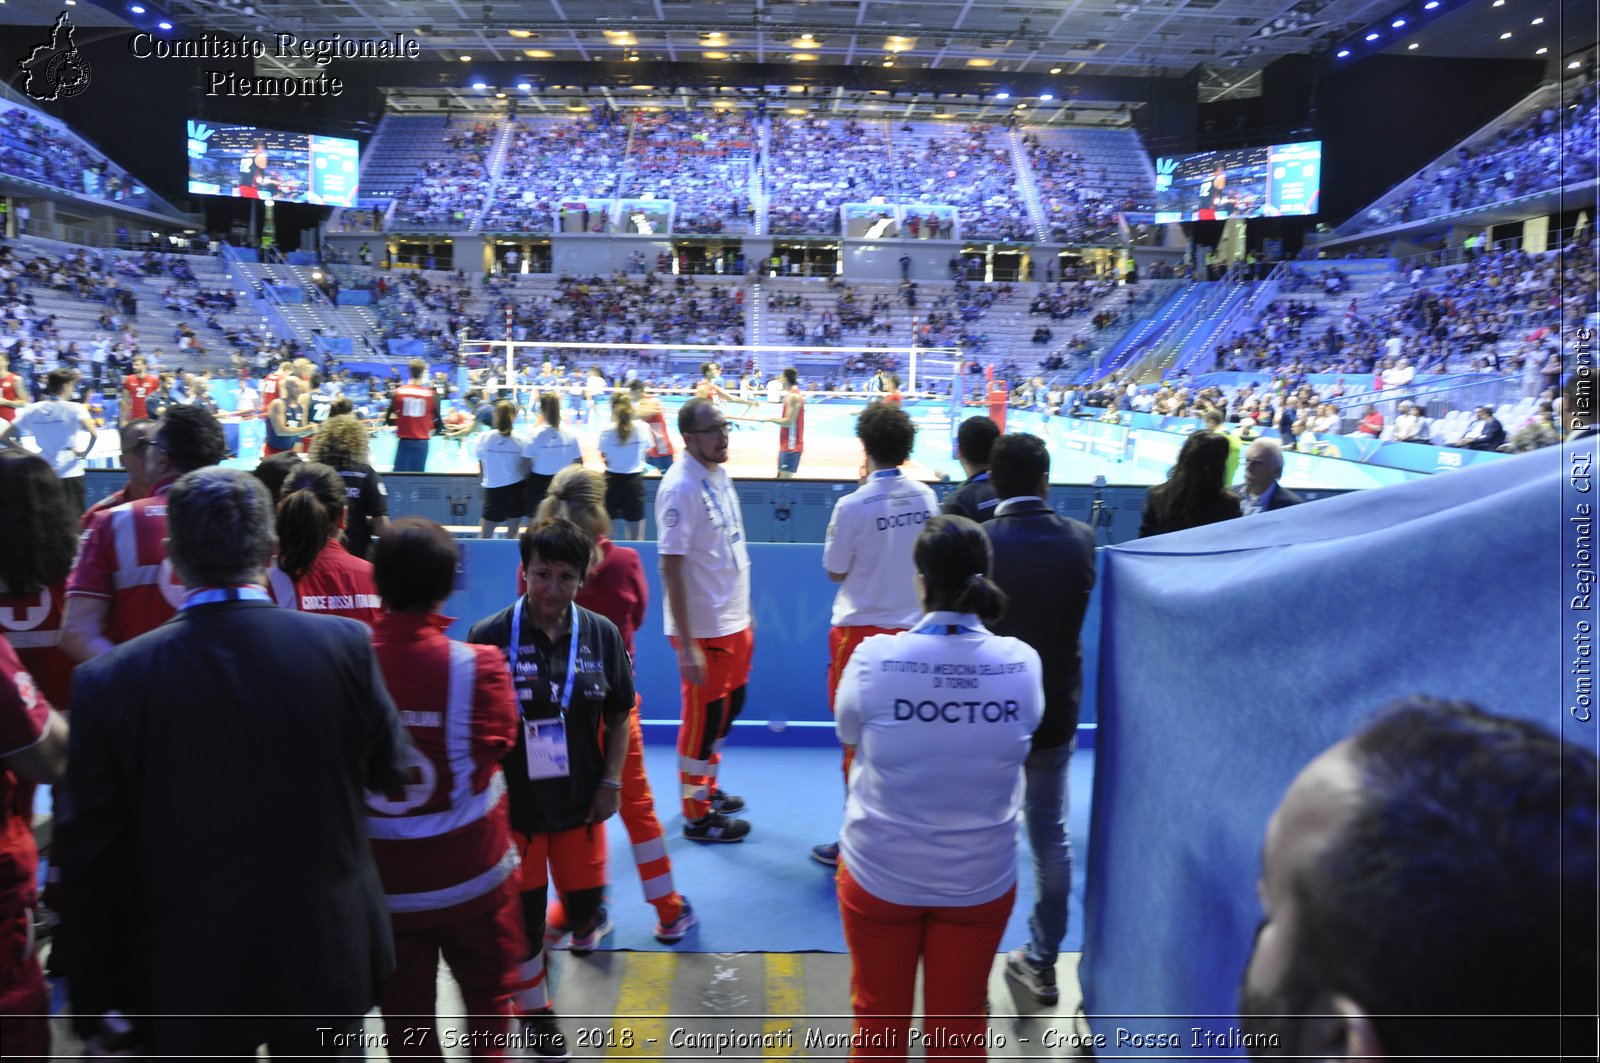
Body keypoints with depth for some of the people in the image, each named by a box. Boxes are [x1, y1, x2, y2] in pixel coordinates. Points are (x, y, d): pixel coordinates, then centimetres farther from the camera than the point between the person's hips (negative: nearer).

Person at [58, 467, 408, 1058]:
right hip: (325, 962, 0)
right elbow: (392, 772, -2)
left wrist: (95, 1006, 4)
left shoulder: (109, 682, -16)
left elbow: (90, 860, -8)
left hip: (187, 986, 0)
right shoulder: (345, 645, -17)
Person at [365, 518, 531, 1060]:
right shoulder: (476, 666, -20)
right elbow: (491, 749, -18)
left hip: (380, 878, 2)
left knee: (404, 1015, 18)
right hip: (470, 873, -2)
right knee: (487, 994, 23)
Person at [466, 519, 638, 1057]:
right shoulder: (490, 636, -15)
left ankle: (584, 925, 51)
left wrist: (610, 782, -2)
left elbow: (619, 716, 3)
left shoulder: (601, 634, -7)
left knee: (585, 902, 12)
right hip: (513, 803, -2)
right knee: (523, 911, 11)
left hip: (579, 801, 2)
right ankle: (534, 1005, 38)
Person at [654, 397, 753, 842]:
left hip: (735, 622, 9)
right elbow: (671, 567, -22)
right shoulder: (681, 487, -20)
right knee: (703, 717, 5)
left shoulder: (720, 474, 6)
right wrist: (687, 645, -22)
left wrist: (745, 613, 17)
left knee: (728, 708, 21)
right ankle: (696, 817, 22)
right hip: (703, 630, -8)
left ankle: (706, 788, 41)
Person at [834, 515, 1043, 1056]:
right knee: (959, 1022, 20)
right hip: (982, 877, 2)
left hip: (880, 873, -1)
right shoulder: (1021, 663, -15)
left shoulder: (874, 657, -21)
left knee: (879, 1018, 20)